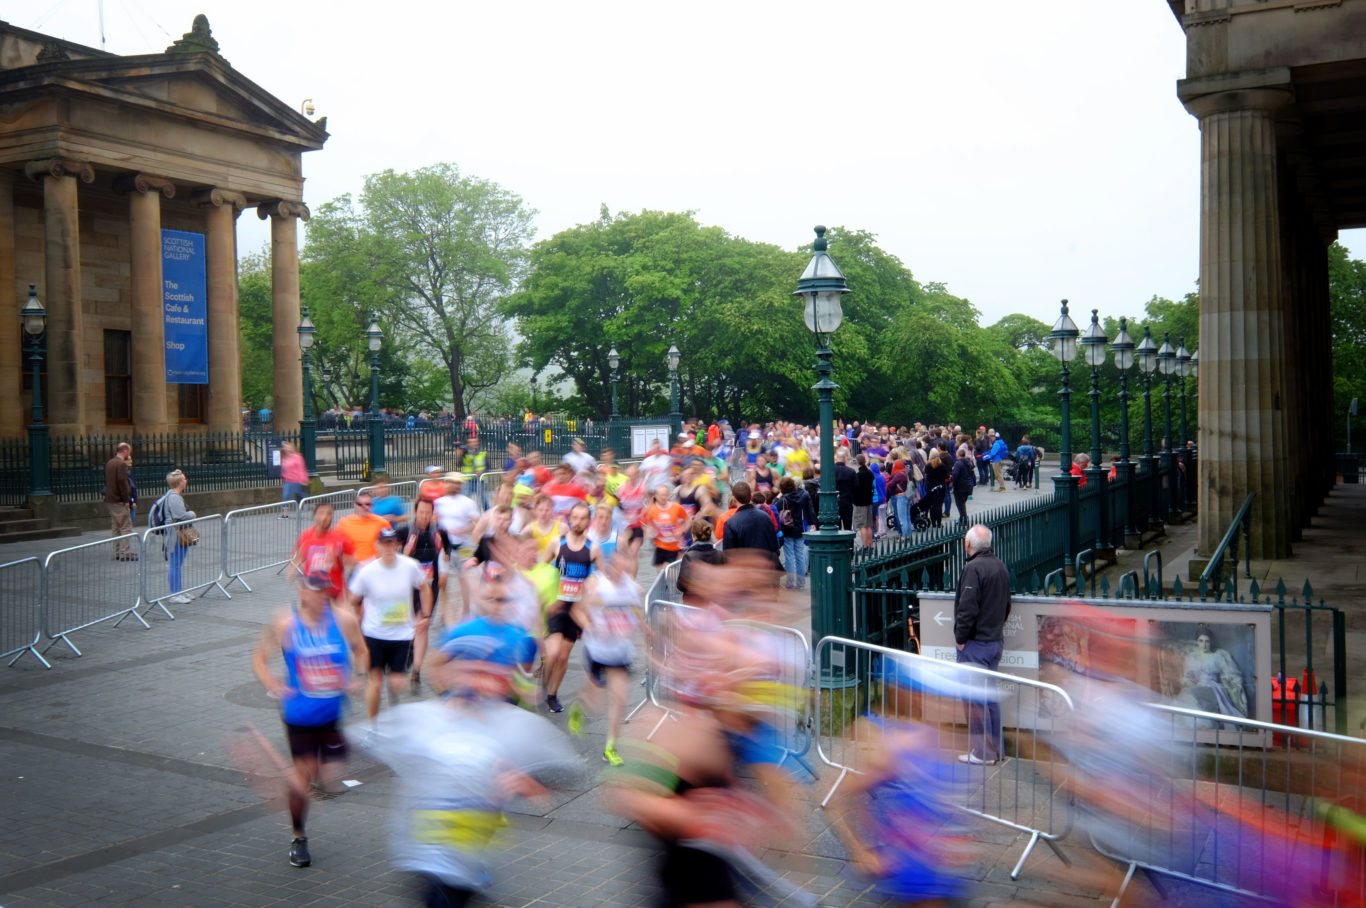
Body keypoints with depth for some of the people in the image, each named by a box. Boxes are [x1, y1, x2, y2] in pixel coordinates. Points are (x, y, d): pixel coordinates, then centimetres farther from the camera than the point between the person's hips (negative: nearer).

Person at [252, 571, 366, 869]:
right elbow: (259, 659, -1)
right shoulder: (285, 624, -9)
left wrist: (355, 677, -4)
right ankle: (298, 838, 23)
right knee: (303, 773, 1)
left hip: (335, 713, 2)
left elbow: (360, 650, 12)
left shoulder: (344, 620, -4)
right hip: (299, 714, -2)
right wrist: (273, 685, -17)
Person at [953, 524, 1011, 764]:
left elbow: (967, 608, -21)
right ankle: (997, 749, 22)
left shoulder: (974, 568, -18)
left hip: (976, 644, -9)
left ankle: (982, 751, 3)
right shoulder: (1000, 566, 10)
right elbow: (1006, 604, 18)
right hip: (996, 641, 9)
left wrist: (960, 638, -11)